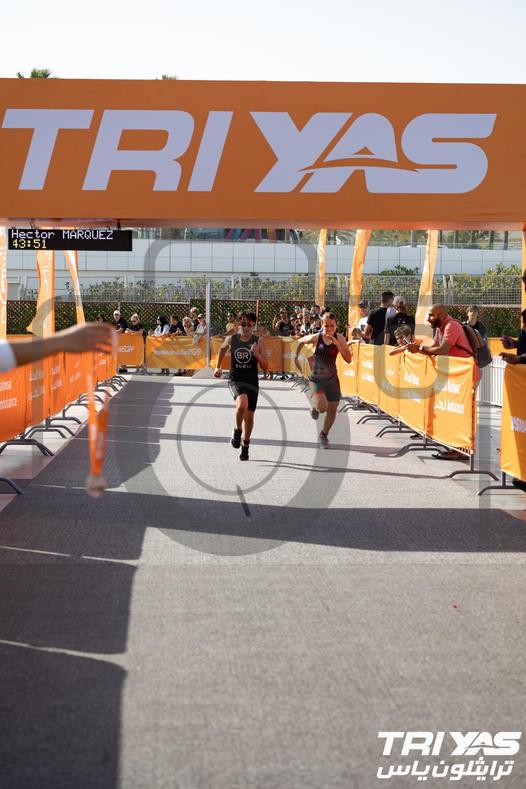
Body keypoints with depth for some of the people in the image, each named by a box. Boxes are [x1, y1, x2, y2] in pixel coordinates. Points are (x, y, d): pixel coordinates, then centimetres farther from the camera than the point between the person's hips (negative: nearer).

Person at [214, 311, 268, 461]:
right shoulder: (231, 339, -2)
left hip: (252, 382, 1)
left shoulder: (258, 342, -5)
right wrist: (218, 367, 26)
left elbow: (266, 367, -5)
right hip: (236, 380, -1)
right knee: (242, 404, -32)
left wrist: (257, 354, -21)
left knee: (249, 416, 10)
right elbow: (222, 349, 23)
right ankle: (237, 430, -4)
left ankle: (245, 446, 32)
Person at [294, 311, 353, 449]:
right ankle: (315, 407, 13)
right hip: (317, 379, -3)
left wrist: (337, 344, -23)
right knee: (322, 407, -25)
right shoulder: (315, 338, -12)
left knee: (332, 410, 11)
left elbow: (349, 359, -15)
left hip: (332, 379, 3)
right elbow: (300, 341, 9)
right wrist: (296, 357, 14)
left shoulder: (339, 338, -8)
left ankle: (324, 435, 37)